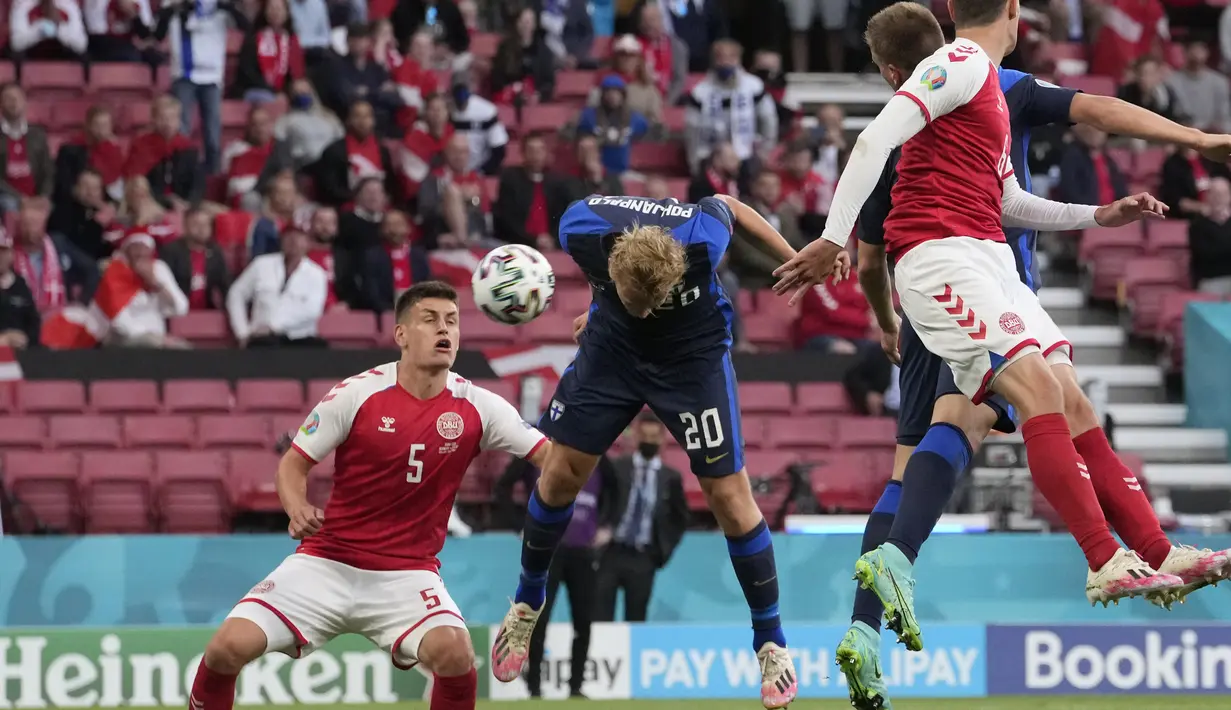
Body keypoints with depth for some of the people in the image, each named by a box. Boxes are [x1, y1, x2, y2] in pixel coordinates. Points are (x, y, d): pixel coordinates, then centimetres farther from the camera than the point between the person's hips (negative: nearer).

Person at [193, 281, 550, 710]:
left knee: (455, 655, -30)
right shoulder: (357, 394, -8)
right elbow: (293, 463, -1)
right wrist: (296, 508, -23)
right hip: (327, 562, 0)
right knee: (229, 647, -16)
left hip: (408, 574, 0)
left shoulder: (477, 408, -4)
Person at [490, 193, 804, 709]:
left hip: (694, 350, -2)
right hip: (612, 342, 2)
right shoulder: (581, 230, -31)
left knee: (729, 495, -7)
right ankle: (527, 604, 25)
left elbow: (726, 205, -12)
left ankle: (771, 644, 6)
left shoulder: (702, 239, -37)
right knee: (561, 472, 1)